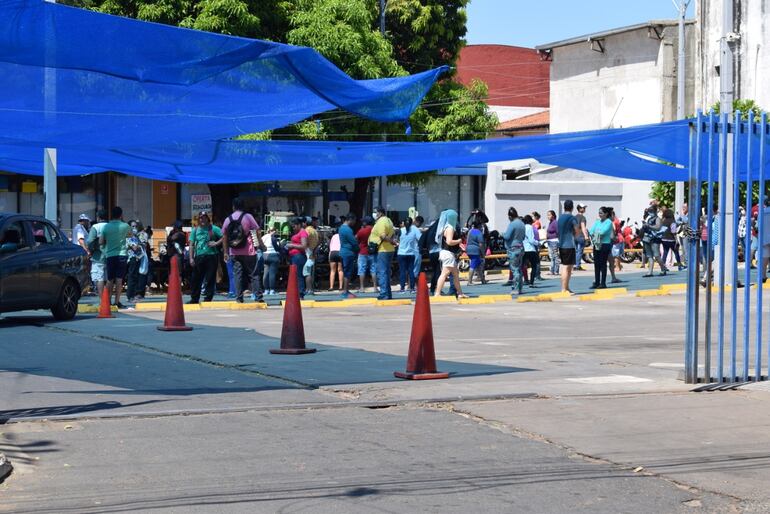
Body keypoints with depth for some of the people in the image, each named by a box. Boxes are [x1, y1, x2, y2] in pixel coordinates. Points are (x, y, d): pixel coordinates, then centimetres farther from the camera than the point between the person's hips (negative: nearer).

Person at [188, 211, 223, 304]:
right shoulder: (195, 230, 10)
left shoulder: (213, 229, 1)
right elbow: (192, 245, 10)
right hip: (199, 257, 3)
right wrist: (191, 258, 2)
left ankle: (208, 298, 7)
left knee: (210, 279, 0)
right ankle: (194, 299, 12)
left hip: (211, 256, -3)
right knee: (196, 279, 4)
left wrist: (216, 243, -12)